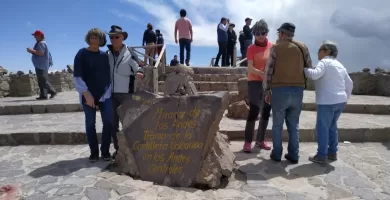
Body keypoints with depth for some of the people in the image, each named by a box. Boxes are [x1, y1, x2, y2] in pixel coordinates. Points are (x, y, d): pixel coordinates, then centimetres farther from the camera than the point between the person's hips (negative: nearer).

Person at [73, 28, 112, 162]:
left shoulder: (105, 55, 8)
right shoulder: (82, 54, -2)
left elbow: (109, 74, 11)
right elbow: (77, 76, -8)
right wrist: (86, 93, -13)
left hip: (105, 94, 3)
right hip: (88, 95, -2)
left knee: (108, 122, -1)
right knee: (90, 124, 4)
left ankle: (105, 151, 12)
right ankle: (94, 152, 16)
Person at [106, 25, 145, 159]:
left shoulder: (129, 54, -5)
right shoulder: (107, 54, 7)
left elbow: (139, 69, -4)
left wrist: (139, 73, -27)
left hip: (126, 93, -4)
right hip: (111, 93, 5)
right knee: (113, 123, 10)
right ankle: (117, 149, 22)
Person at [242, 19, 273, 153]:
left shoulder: (272, 46, 6)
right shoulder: (251, 48, -3)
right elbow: (250, 68, -12)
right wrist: (261, 73, -30)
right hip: (255, 82, -4)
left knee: (266, 112, 8)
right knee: (253, 112, -9)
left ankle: (261, 140, 21)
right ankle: (248, 142, 0)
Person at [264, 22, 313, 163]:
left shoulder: (276, 47, -1)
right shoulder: (303, 47, 7)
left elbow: (269, 71, -2)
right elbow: (310, 69, 10)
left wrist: (267, 90, 4)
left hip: (279, 90, -3)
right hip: (298, 90, 3)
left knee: (277, 124, 8)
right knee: (293, 124, 12)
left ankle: (277, 154, 14)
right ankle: (293, 155, 16)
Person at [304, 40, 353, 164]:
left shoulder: (324, 62, -6)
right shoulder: (340, 65, 20)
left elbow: (315, 74, -25)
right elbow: (349, 83, 23)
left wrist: (304, 68, -11)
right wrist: (346, 97, 30)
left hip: (327, 101, -9)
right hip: (340, 101, 9)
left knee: (322, 128, -2)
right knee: (332, 127, 18)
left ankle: (322, 155, 1)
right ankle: (332, 153, 24)